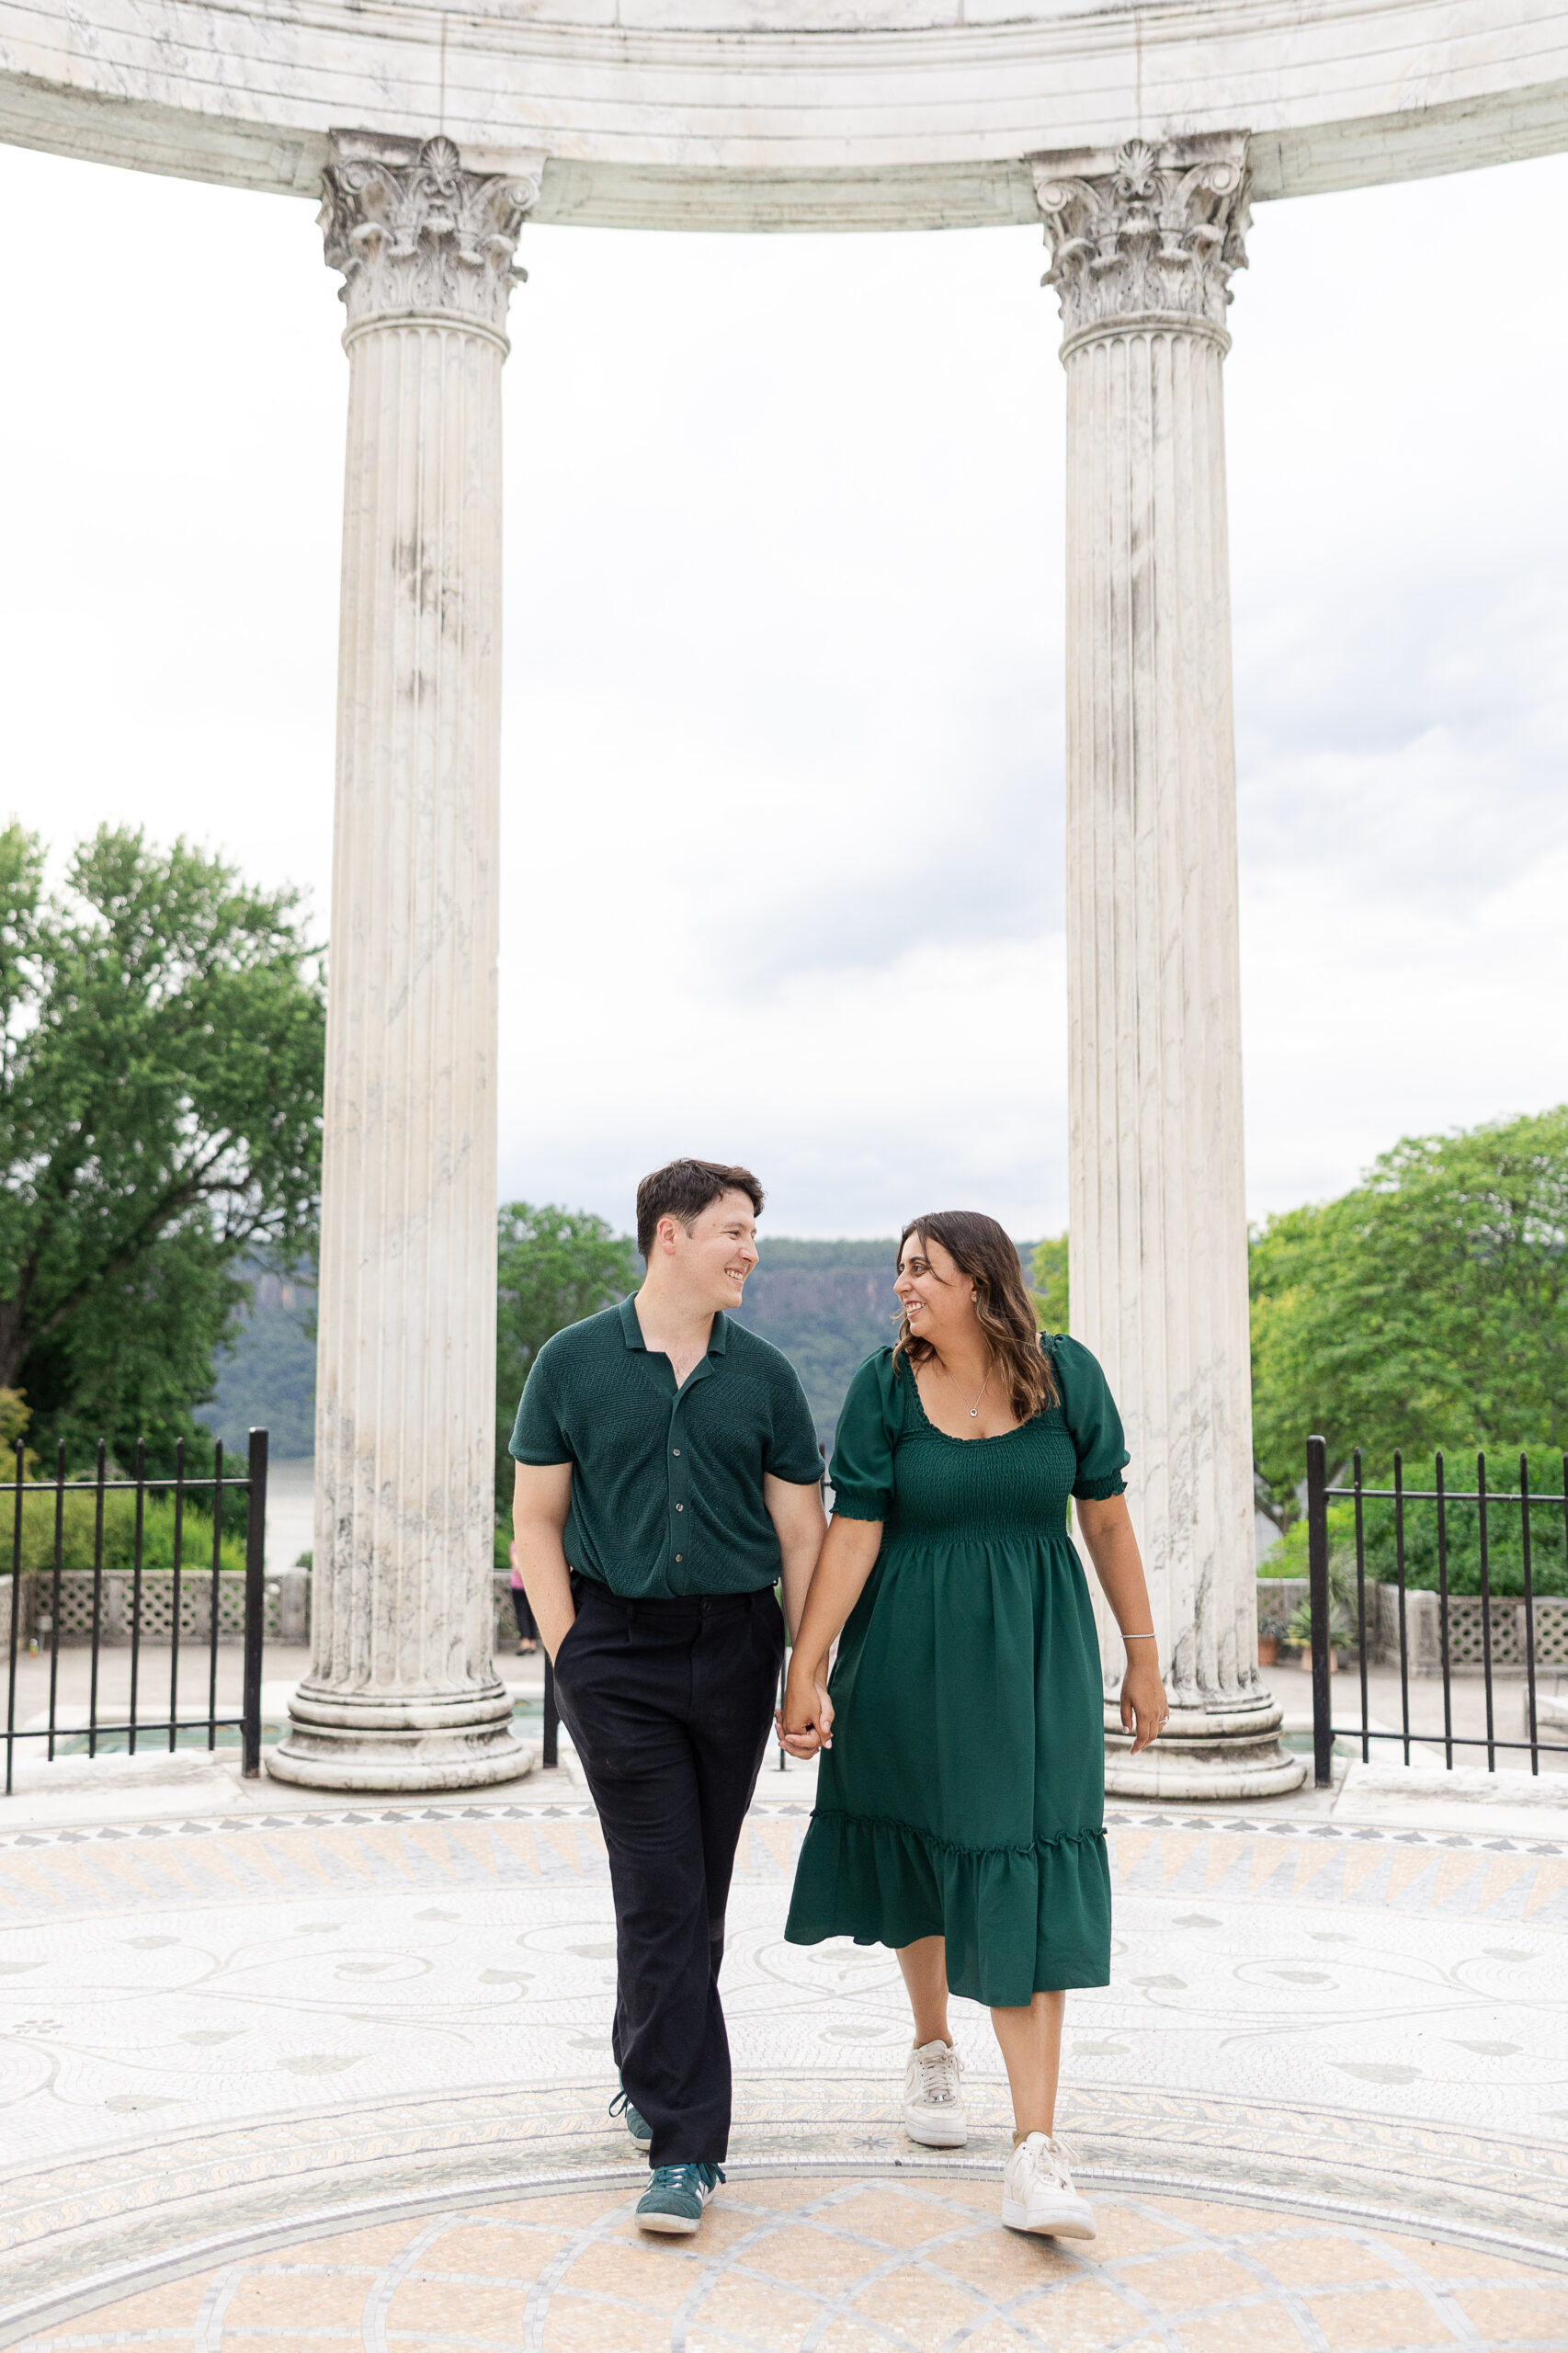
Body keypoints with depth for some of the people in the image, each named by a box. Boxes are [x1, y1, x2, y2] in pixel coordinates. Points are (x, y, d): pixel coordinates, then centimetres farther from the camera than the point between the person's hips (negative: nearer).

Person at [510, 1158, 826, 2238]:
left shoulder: (765, 1376, 5)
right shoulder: (574, 1362, 0)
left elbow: (803, 1534, 6)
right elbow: (536, 1521, 3)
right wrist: (570, 1655, -5)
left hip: (734, 1643, 3)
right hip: (620, 1649, -3)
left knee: (702, 1893, 13)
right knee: (660, 1895, -7)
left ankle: (649, 2072, 36)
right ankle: (686, 2146, -2)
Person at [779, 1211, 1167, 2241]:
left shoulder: (1066, 1375, -5)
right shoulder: (884, 1386, -7)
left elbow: (1108, 1519, 1)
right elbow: (852, 1535, -8)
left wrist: (1143, 1656, 4)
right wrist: (805, 1672, -12)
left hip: (1035, 1653, -1)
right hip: (911, 1654, 1)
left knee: (1020, 1876, -7)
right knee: (919, 1853, 15)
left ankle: (1037, 2148, -6)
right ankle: (933, 2049, 41)